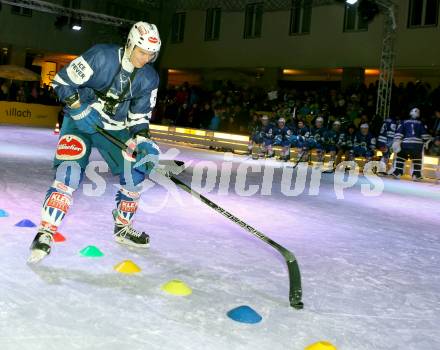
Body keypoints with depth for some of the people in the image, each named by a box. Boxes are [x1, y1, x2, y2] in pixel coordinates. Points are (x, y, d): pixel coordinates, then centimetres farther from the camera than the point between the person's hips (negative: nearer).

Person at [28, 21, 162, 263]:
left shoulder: (149, 79, -5)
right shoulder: (101, 57, -20)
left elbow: (139, 116, 2)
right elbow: (62, 81, -15)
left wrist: (142, 140, -13)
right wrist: (79, 108, -24)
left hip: (116, 129, 5)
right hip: (80, 121, -5)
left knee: (134, 172, 1)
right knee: (70, 171, -23)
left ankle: (122, 228, 20)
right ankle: (46, 232, -17)